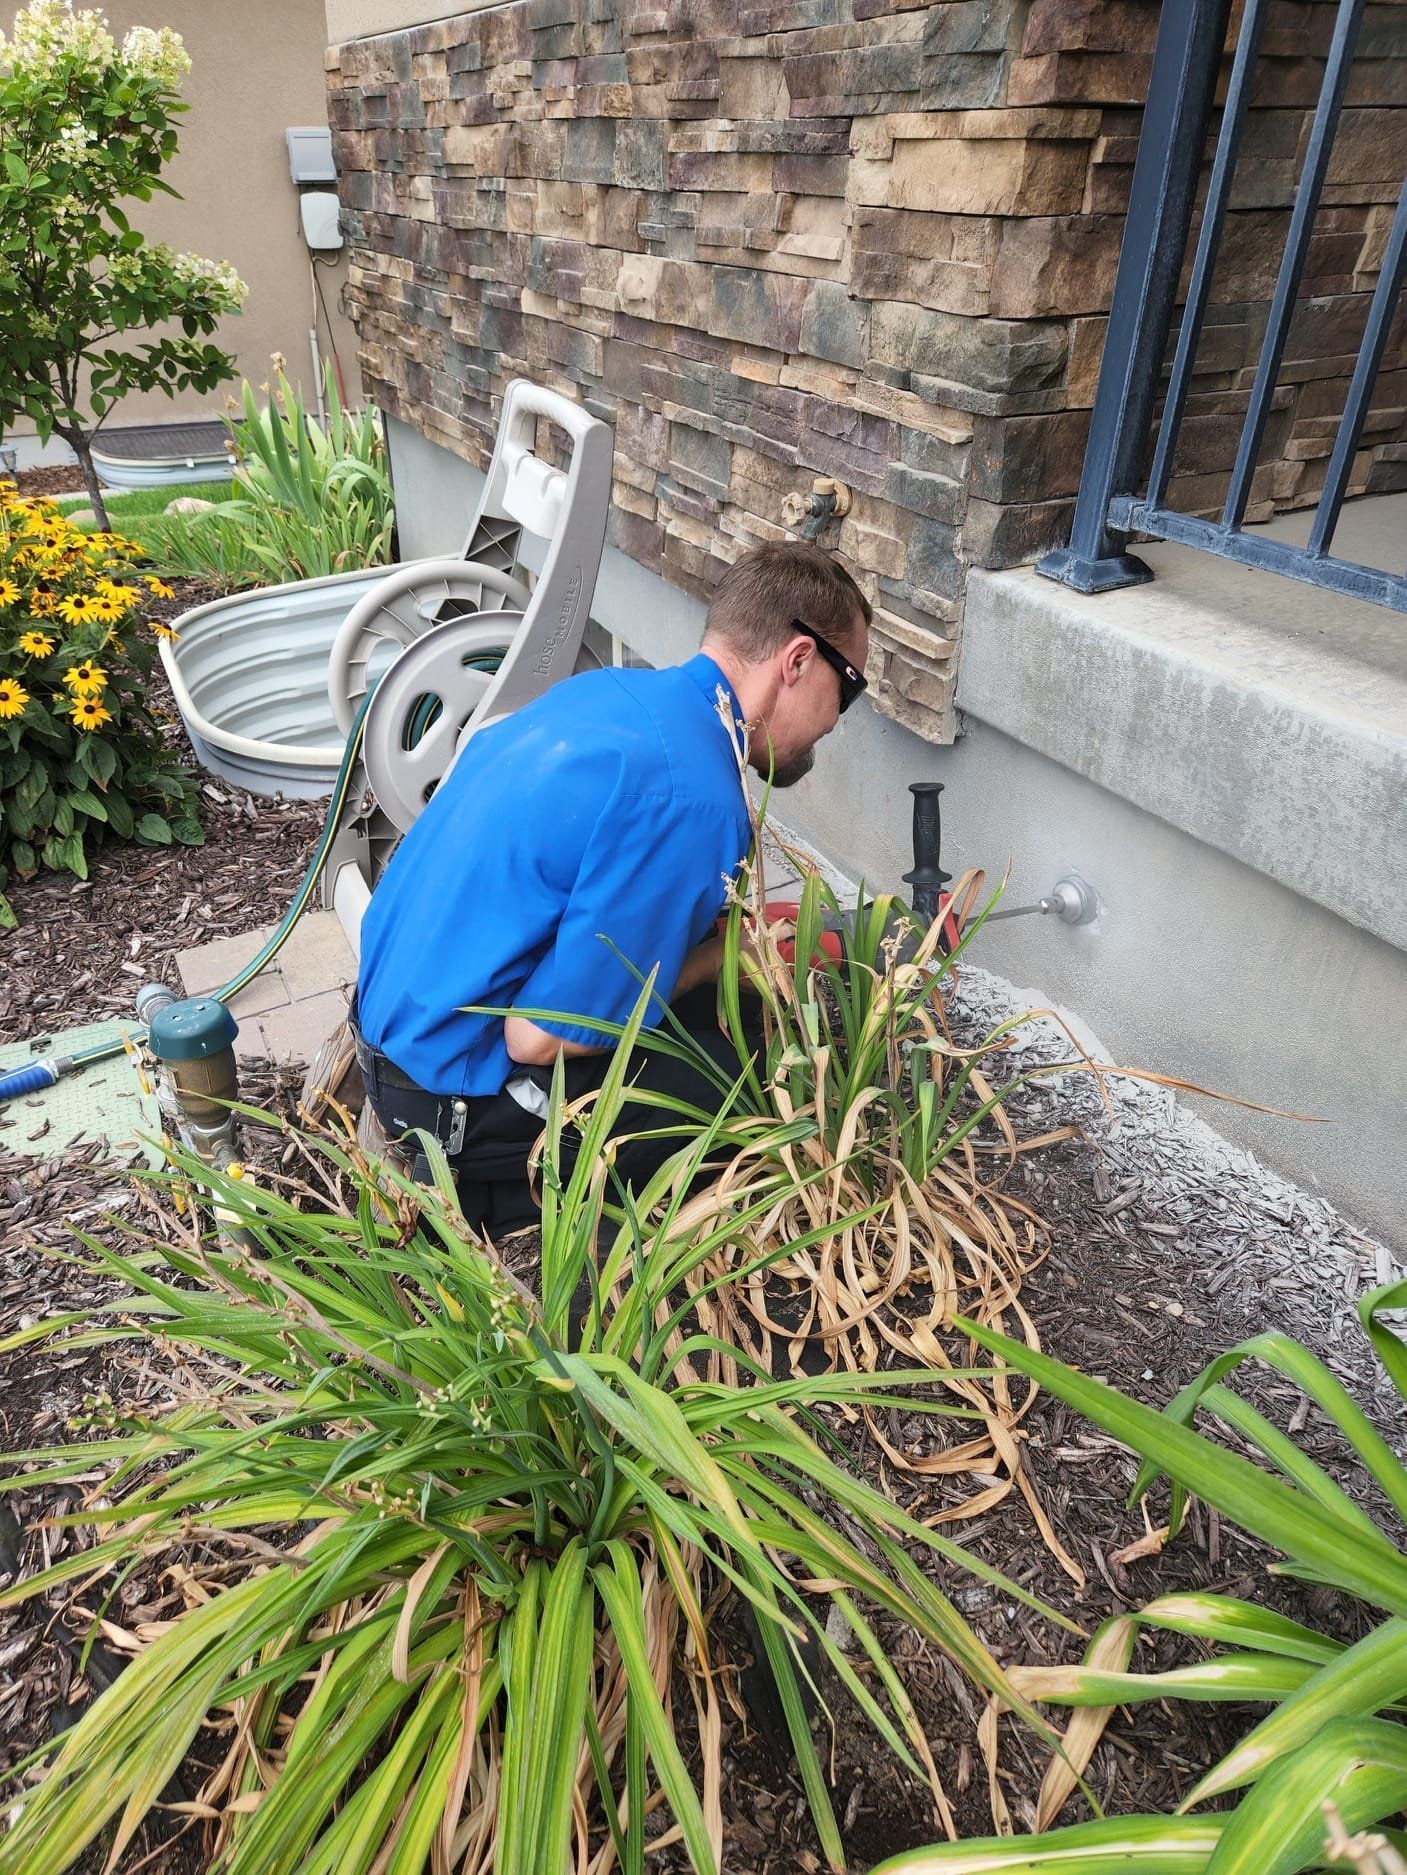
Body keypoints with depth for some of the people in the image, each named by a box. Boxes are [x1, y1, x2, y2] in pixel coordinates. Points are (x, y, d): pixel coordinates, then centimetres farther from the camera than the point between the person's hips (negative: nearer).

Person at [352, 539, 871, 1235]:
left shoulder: (603, 690, 3)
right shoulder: (694, 802, -26)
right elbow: (541, 1037, -25)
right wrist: (714, 960, -9)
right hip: (454, 1094, -9)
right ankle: (480, 1194, -1)